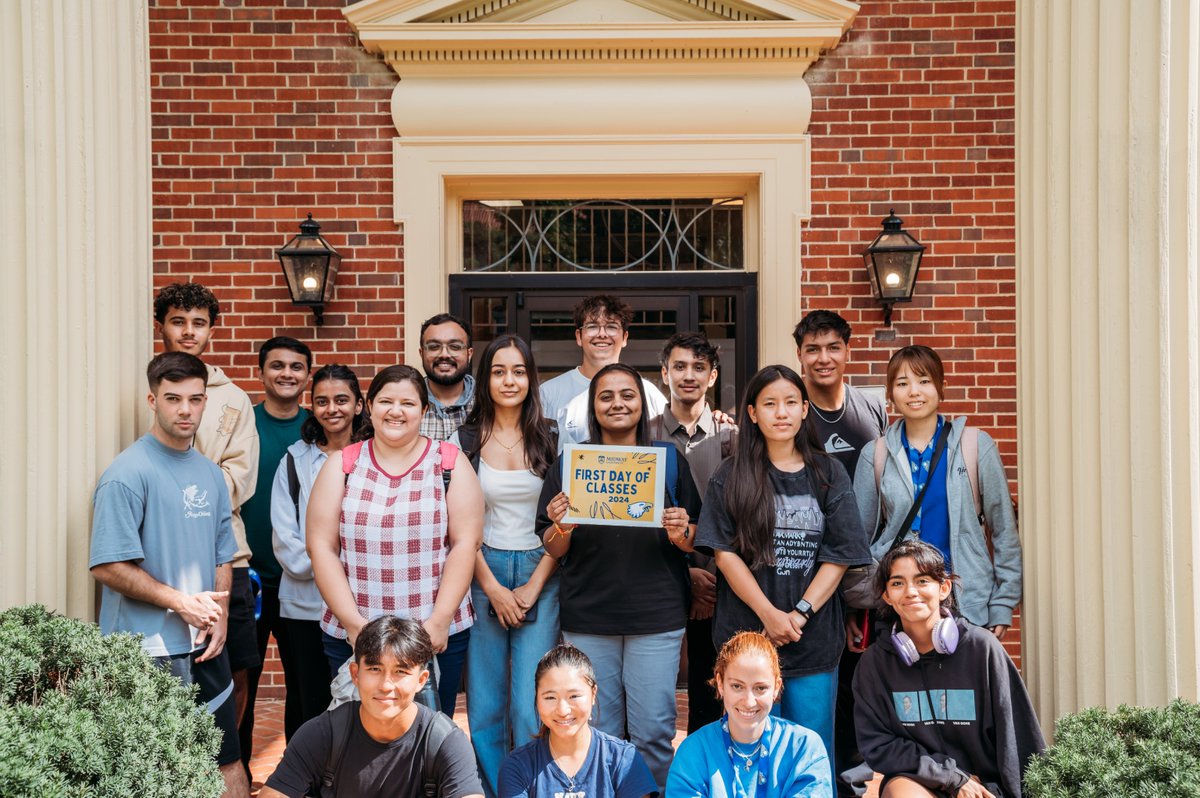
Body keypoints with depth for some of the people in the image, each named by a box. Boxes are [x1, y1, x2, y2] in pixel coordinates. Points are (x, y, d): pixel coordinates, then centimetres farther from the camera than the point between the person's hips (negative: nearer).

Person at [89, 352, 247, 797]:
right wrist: (182, 602, -14)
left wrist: (219, 615, 0)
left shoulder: (209, 474, 11)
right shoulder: (128, 473, -11)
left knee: (228, 762, 12)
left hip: (204, 646, 7)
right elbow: (109, 567, -16)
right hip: (148, 652, -6)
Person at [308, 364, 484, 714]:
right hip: (350, 636, 1)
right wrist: (354, 624, -9)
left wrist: (439, 622, -11)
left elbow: (465, 545, -3)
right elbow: (321, 547, 0)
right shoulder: (342, 464, 5)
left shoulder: (450, 464, 3)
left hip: (437, 637, -1)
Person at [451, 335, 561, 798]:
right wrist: (494, 589, -6)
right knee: (485, 707, 4)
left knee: (531, 710, -5)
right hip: (483, 574, 1)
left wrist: (532, 588, -6)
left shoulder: (551, 440, 4)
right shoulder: (465, 441, 3)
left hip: (540, 576, 0)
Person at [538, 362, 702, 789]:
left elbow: (695, 543, 9)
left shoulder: (669, 460, 7)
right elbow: (553, 550, 7)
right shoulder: (570, 464, 6)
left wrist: (681, 535, -13)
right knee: (597, 735, 6)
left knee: (654, 731, 1)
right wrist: (561, 528, -14)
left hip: (656, 614, 0)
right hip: (588, 616, 1)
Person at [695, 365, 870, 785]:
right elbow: (725, 553, -4)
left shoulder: (828, 475, 7)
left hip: (814, 640, 1)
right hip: (748, 635, -1)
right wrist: (769, 615, -13)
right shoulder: (731, 477, 4)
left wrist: (800, 613, -12)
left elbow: (839, 556, 0)